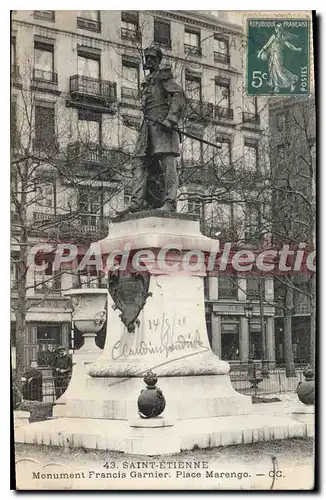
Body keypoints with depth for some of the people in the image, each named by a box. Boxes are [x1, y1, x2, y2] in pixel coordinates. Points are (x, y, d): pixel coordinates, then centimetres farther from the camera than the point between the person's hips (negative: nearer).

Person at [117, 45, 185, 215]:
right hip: (147, 126, 8)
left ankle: (170, 202, -20)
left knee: (167, 164, -13)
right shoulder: (147, 82, 27)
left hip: (162, 125, -8)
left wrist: (170, 119, -20)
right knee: (139, 163, -3)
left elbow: (178, 96, -10)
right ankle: (137, 202, -10)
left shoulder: (163, 75, 3)